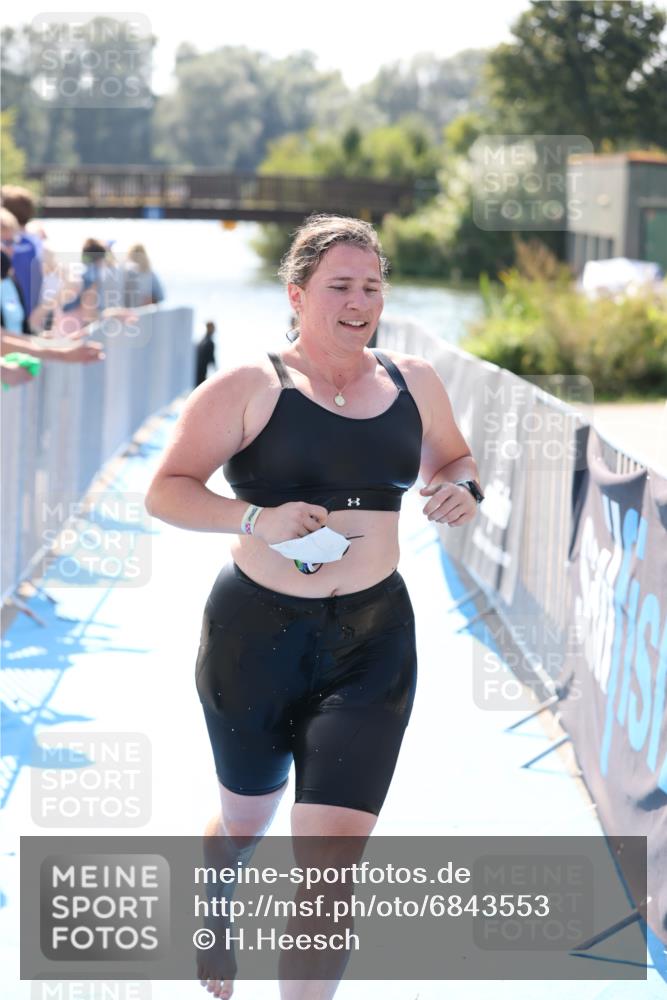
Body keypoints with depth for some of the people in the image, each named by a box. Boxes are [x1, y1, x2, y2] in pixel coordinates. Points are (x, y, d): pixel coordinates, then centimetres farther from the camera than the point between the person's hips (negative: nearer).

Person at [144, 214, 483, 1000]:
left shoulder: (413, 383, 4)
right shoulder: (248, 387, -9)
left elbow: (452, 460, 21)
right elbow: (164, 491, -10)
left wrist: (460, 489, -3)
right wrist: (255, 519, -27)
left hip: (371, 645, 2)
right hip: (256, 635, -2)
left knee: (331, 854, -8)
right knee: (247, 820, 21)